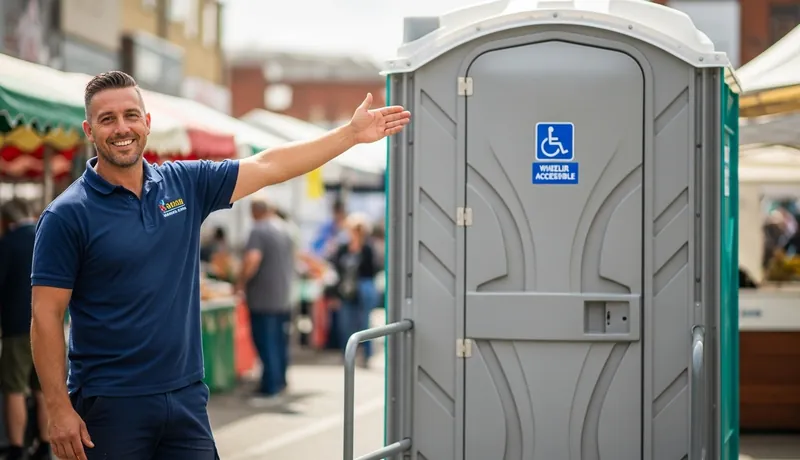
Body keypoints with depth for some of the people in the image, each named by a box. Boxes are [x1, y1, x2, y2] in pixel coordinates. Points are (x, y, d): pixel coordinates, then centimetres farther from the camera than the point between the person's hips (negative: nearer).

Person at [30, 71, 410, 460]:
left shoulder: (185, 183, 6)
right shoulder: (67, 215, -8)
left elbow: (268, 166, 12)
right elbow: (46, 318, -9)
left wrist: (352, 133, 10)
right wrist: (60, 410, -14)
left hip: (187, 397, 4)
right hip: (110, 405, -4)